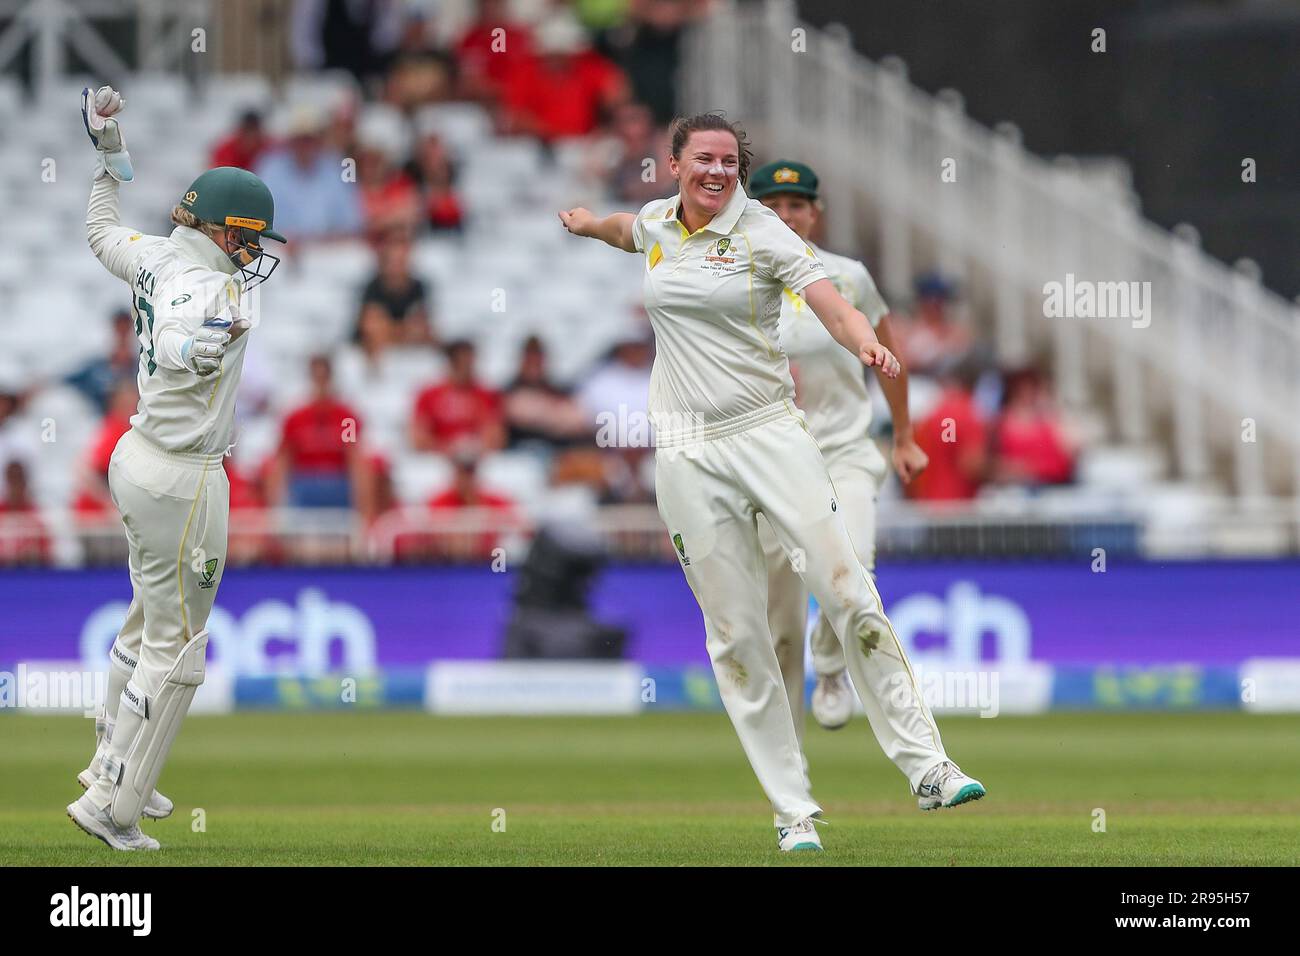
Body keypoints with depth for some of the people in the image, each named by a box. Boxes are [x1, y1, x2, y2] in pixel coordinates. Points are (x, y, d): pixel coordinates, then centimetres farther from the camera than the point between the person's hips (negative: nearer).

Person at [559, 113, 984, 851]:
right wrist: (587, 224, 52)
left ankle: (927, 763, -6)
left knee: (850, 595, -12)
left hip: (771, 431, -3)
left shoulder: (762, 232, -4)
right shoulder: (657, 225, 9)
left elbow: (831, 304, -18)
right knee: (737, 635, -1)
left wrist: (867, 344, -38)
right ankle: (793, 810, 1)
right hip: (690, 453, 3)